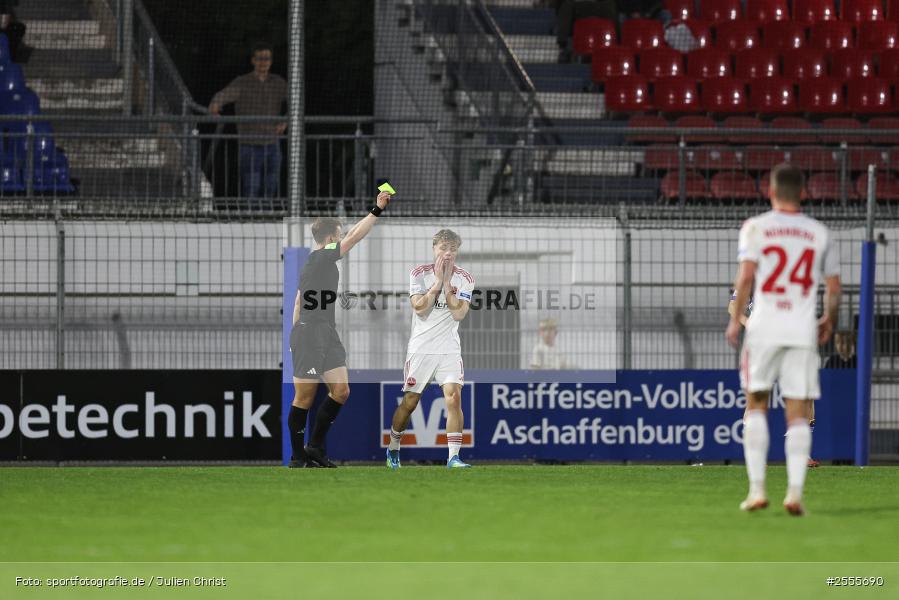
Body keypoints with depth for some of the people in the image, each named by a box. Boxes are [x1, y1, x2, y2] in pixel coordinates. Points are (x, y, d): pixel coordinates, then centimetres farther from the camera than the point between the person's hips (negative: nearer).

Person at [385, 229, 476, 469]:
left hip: (449, 350, 1)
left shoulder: (464, 279, 0)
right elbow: (419, 308, -14)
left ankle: (453, 456, -16)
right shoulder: (419, 273, -3)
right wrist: (438, 282, -16)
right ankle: (393, 448, 28)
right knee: (410, 402, 6)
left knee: (454, 397, -16)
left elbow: (459, 314, -11)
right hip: (421, 348, -1)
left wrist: (447, 283, -15)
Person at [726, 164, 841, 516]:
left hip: (764, 328, -1)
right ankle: (795, 491, -11)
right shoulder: (818, 233, 9)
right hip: (803, 331, 1)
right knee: (798, 413, 1)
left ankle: (757, 488, 1)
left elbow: (746, 275, -9)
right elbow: (833, 285, 11)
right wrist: (829, 321, 27)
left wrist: (735, 319, -1)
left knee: (756, 406, 10)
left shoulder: (755, 227, 2)